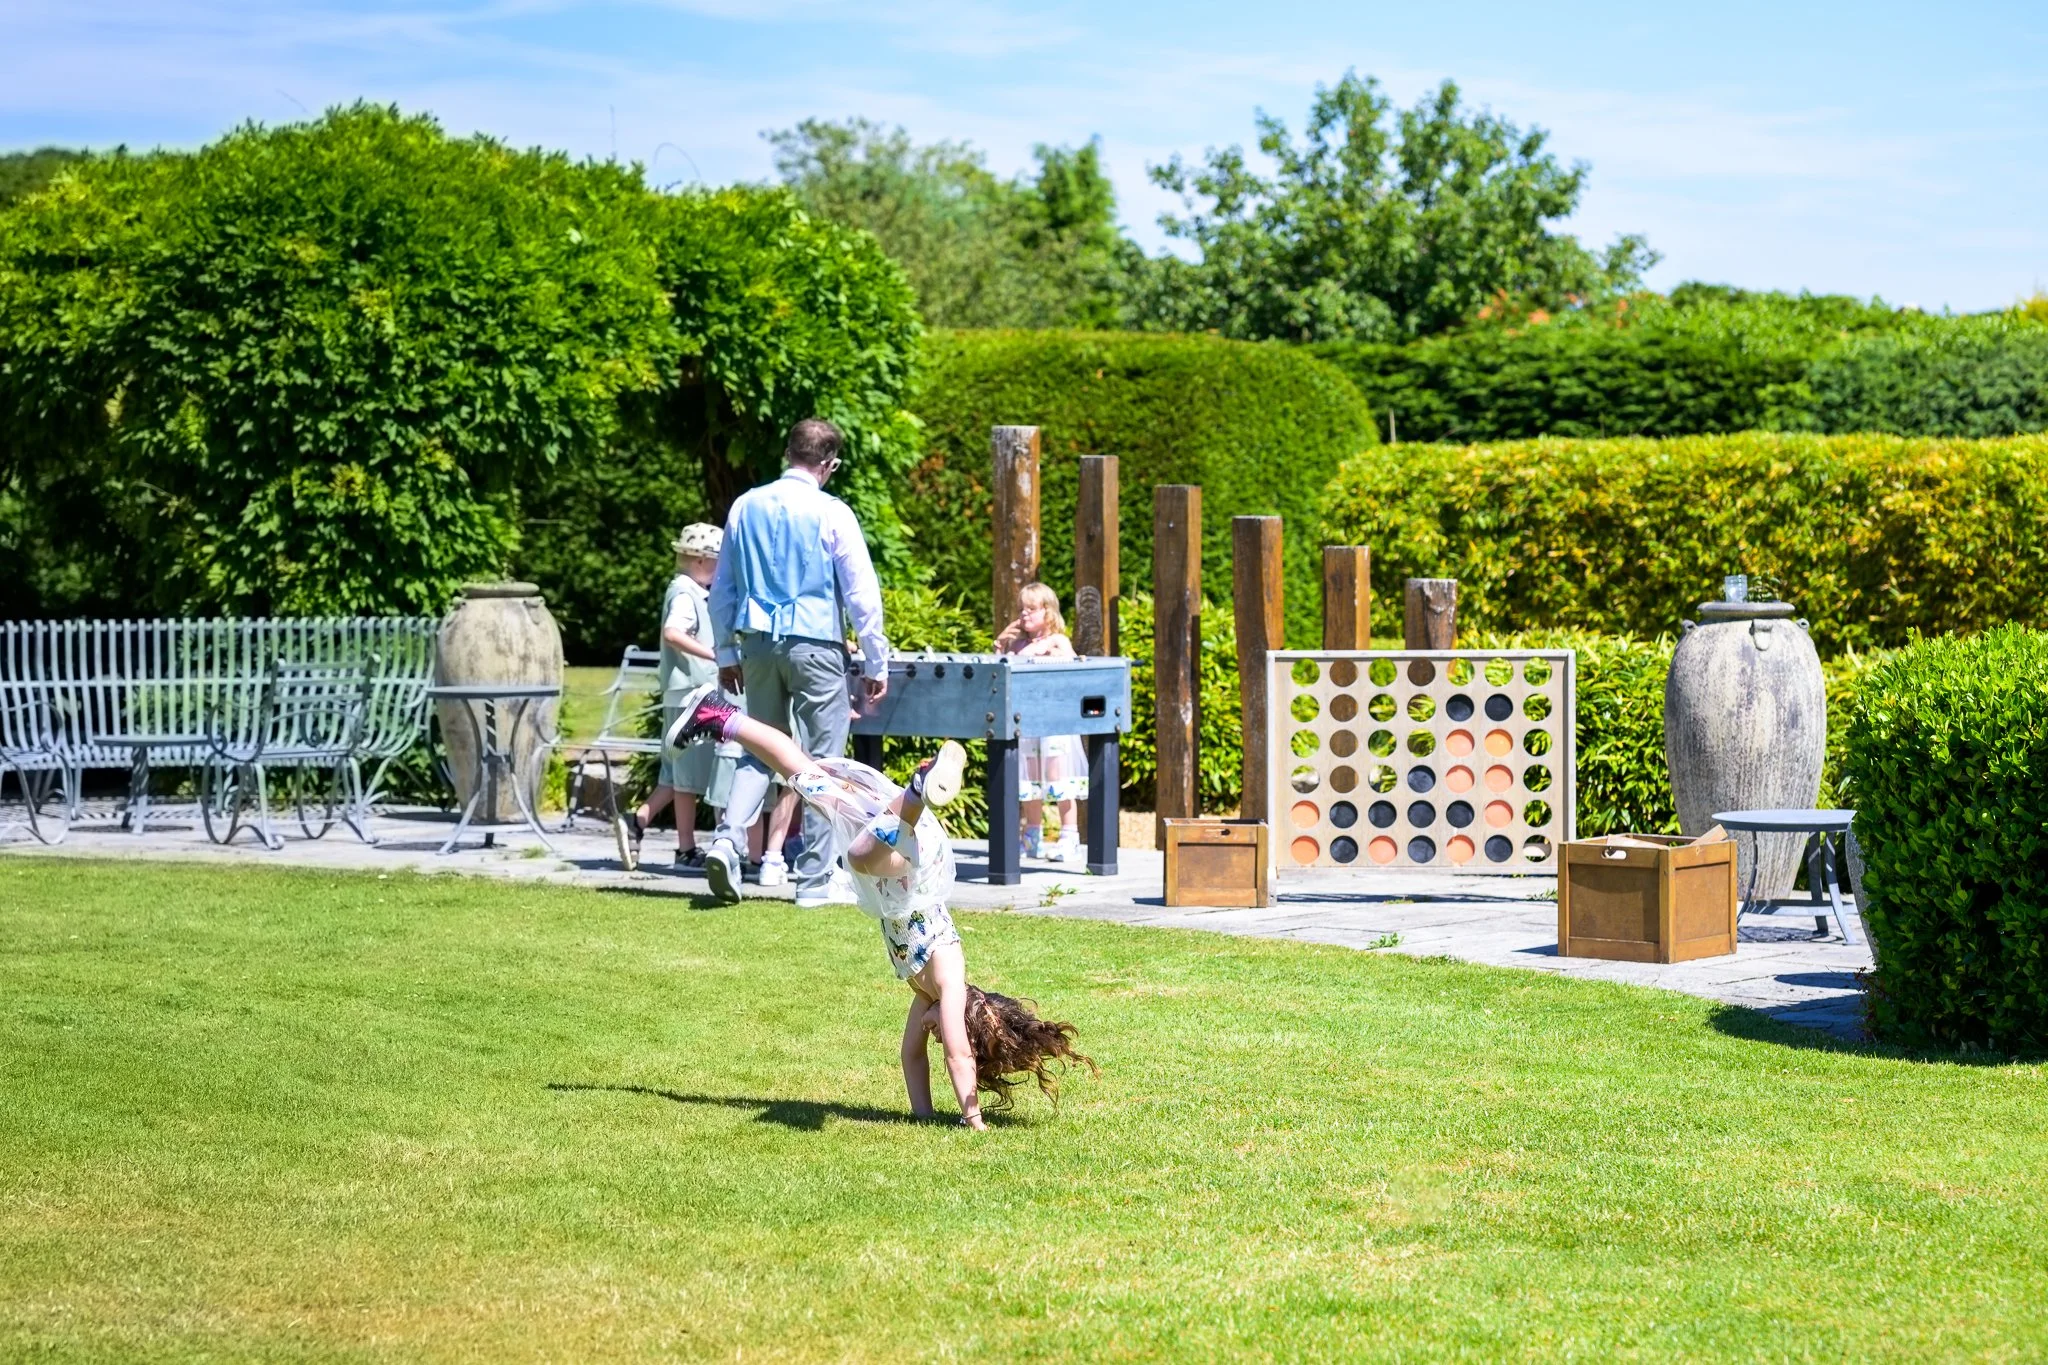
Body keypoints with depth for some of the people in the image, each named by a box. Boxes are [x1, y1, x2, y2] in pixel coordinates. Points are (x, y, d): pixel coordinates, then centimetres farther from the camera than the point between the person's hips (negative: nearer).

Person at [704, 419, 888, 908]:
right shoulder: (831, 514, -8)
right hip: (814, 644, -4)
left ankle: (728, 839, -9)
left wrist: (727, 654, 21)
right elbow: (862, 593, -6)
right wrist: (876, 663, 2)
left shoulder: (745, 506, 6)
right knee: (822, 761, 3)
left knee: (759, 751, 15)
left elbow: (722, 588, 12)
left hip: (759, 644, 4)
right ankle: (816, 878, 5)